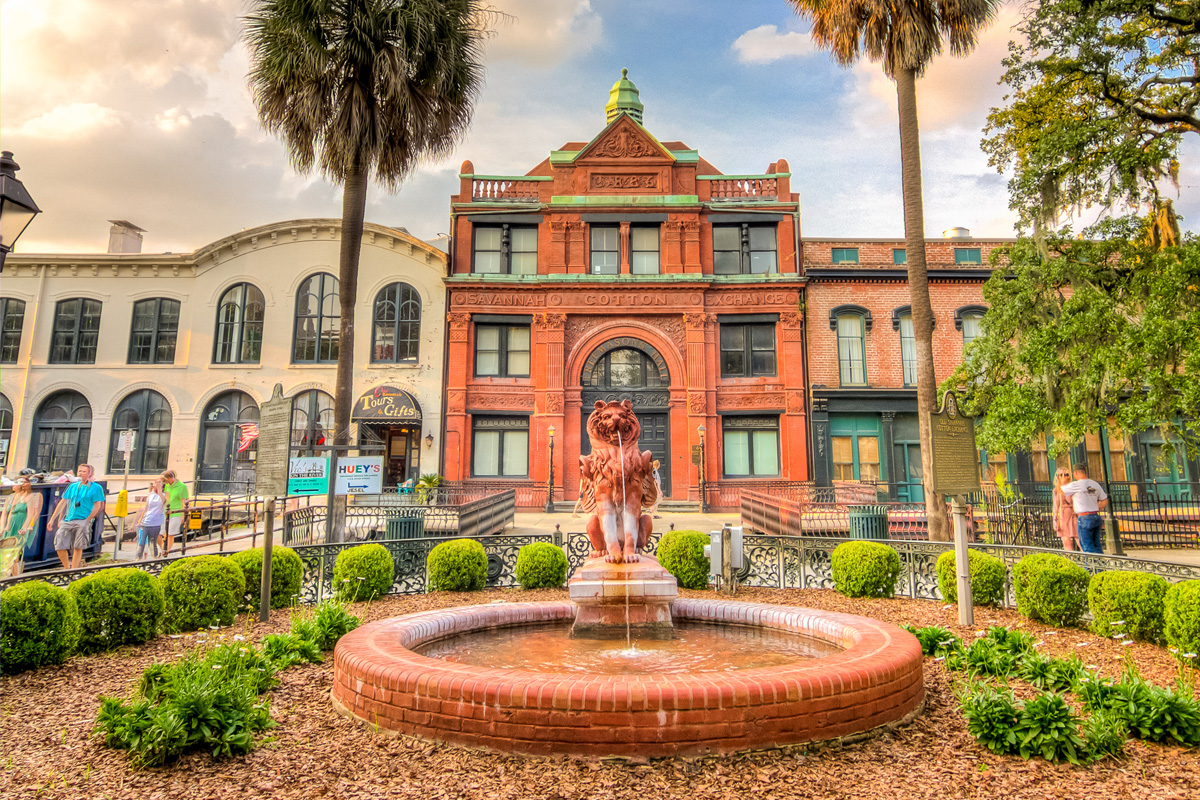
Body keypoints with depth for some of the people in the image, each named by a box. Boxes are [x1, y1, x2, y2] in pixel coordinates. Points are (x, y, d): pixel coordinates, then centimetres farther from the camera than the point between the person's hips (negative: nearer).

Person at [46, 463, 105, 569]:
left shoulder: (96, 488, 1)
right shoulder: (73, 486, 15)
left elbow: (97, 507, -3)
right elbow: (62, 503, 15)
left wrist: (87, 521, -10)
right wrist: (52, 519, 12)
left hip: (83, 521, -4)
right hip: (68, 521, 4)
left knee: (78, 548, -6)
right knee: (59, 545, -3)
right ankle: (66, 568, 17)